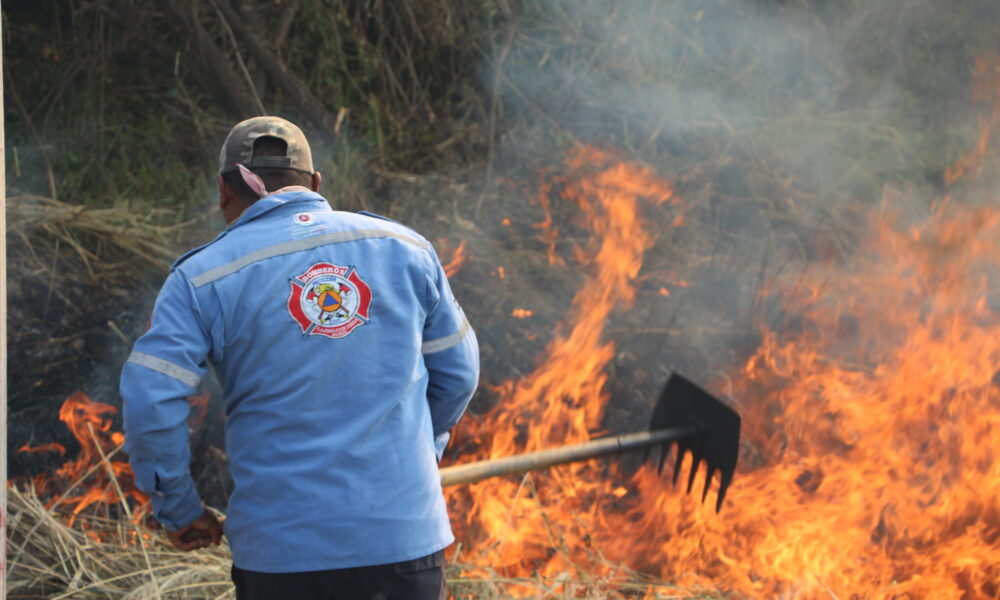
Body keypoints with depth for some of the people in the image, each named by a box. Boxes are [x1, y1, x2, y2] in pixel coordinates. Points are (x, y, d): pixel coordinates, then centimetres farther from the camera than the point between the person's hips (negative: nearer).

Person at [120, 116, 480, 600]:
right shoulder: (403, 247, 5)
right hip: (404, 531, 2)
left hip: (280, 549, -1)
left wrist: (180, 512, 2)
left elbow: (148, 403, -11)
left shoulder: (204, 277, -2)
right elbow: (457, 372, 13)